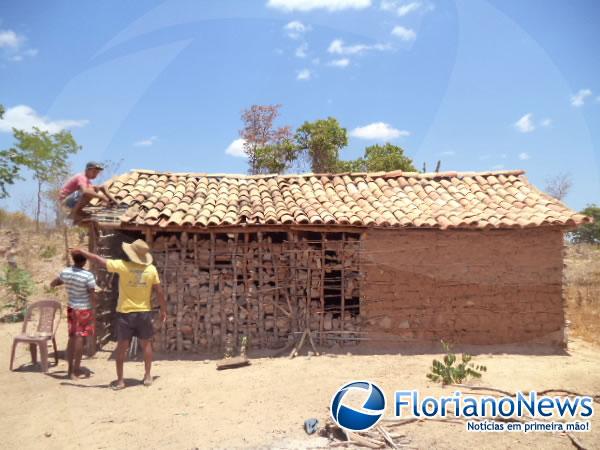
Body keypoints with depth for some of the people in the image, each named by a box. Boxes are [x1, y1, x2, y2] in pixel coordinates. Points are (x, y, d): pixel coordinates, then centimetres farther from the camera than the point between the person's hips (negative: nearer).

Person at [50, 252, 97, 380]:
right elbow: (92, 295, -16)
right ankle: (76, 371, 7)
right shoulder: (88, 276, -20)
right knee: (80, 338, 1)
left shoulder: (65, 272, -3)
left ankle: (71, 368, 23)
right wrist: (94, 310, -3)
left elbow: (52, 284, 13)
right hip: (84, 309, -5)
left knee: (72, 338, 15)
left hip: (71, 308, 6)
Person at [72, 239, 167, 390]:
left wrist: (82, 251, 10)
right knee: (146, 345, 16)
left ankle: (120, 380, 15)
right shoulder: (151, 269, -7)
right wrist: (163, 310, 9)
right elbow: (159, 292, -3)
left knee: (122, 346, 10)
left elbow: (100, 261, -5)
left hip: (125, 313, -2)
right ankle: (147, 376, 23)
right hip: (144, 313, 2)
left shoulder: (123, 266, -13)